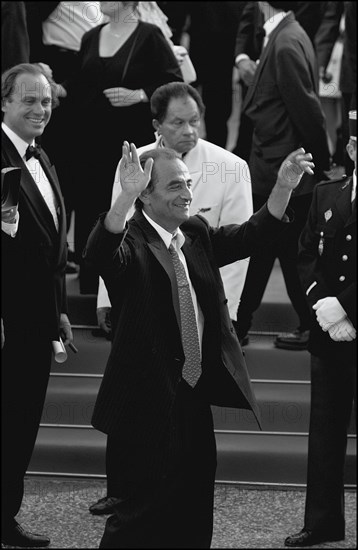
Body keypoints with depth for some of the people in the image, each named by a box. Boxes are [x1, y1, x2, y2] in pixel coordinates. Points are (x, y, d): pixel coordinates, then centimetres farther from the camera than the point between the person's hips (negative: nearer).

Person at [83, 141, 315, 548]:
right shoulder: (132, 243, -14)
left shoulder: (197, 235, 9)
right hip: (147, 404, -8)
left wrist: (283, 187, -5)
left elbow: (253, 235, 11)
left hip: (195, 398, 8)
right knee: (143, 514, -2)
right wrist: (126, 196, -49)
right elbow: (98, 254, -35)